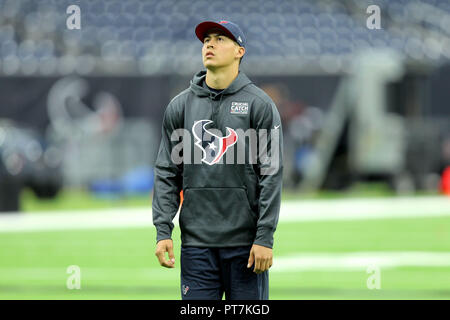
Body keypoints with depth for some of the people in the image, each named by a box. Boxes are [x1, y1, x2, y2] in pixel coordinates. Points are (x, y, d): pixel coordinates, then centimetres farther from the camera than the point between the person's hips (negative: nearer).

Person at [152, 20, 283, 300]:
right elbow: (167, 174, 10)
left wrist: (265, 237, -10)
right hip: (197, 242, 2)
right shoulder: (180, 106, 10)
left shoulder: (260, 105, 0)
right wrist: (163, 230, -1)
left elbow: (271, 174, -4)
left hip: (245, 242, -2)